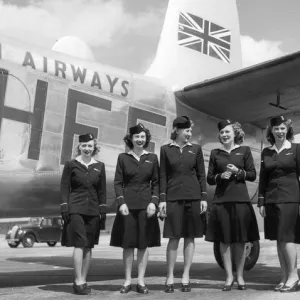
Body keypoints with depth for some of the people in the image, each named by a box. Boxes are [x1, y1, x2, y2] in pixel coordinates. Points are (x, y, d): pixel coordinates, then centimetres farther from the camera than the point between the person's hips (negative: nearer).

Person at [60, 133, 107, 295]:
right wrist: (64, 208, -7)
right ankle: (78, 281, -5)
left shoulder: (99, 166, 9)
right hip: (75, 209, -3)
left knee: (88, 246, 5)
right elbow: (64, 188, 1)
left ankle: (83, 280, 15)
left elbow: (102, 190, 10)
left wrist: (103, 211, 5)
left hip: (93, 211, 3)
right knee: (80, 244, -11)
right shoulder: (71, 165, 2)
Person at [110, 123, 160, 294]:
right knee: (128, 243, 2)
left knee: (144, 243, 3)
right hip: (127, 204, -1)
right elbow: (118, 183, 2)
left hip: (146, 205, 1)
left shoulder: (152, 158, 7)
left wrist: (154, 202, -7)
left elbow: (156, 183, 6)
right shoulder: (123, 158, 5)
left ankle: (141, 281, 11)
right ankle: (128, 281, 12)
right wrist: (121, 202, -10)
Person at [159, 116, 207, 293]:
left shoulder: (196, 149, 8)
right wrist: (162, 199, -4)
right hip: (173, 197, -1)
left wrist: (204, 197, -1)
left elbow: (202, 175, 7)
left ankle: (186, 276, 12)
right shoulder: (166, 149, 5)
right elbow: (163, 176, 4)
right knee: (174, 238, -1)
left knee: (190, 237, 4)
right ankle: (170, 277, 8)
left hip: (193, 197, 2)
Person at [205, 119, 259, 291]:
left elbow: (253, 175, 4)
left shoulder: (245, 150, 7)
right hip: (221, 200, 1)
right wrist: (220, 176, -10)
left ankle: (240, 276, 14)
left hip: (240, 199, -1)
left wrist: (238, 171, -12)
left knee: (240, 240, 3)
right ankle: (229, 277, 11)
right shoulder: (215, 153, 10)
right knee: (224, 240, 1)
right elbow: (209, 179, 10)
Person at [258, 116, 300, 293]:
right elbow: (263, 178, 11)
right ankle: (285, 277, 14)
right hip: (271, 200, 4)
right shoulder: (266, 152, 11)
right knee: (279, 240, 6)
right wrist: (261, 202, 7)